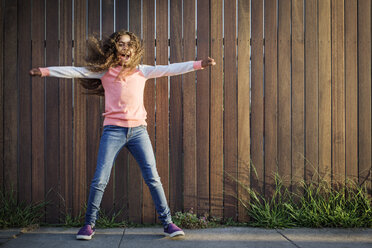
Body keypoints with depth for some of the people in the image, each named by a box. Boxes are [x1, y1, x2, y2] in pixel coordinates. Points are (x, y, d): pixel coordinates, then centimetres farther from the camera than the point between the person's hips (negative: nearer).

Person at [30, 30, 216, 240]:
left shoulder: (142, 71, 10)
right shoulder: (104, 71, 6)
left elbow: (169, 69, 7)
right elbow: (75, 72, 2)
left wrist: (199, 64, 2)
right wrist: (46, 71, -5)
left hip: (138, 130, 2)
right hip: (113, 130, -1)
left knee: (153, 178, 1)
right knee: (100, 180, -3)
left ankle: (168, 223, 9)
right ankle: (89, 224, 13)